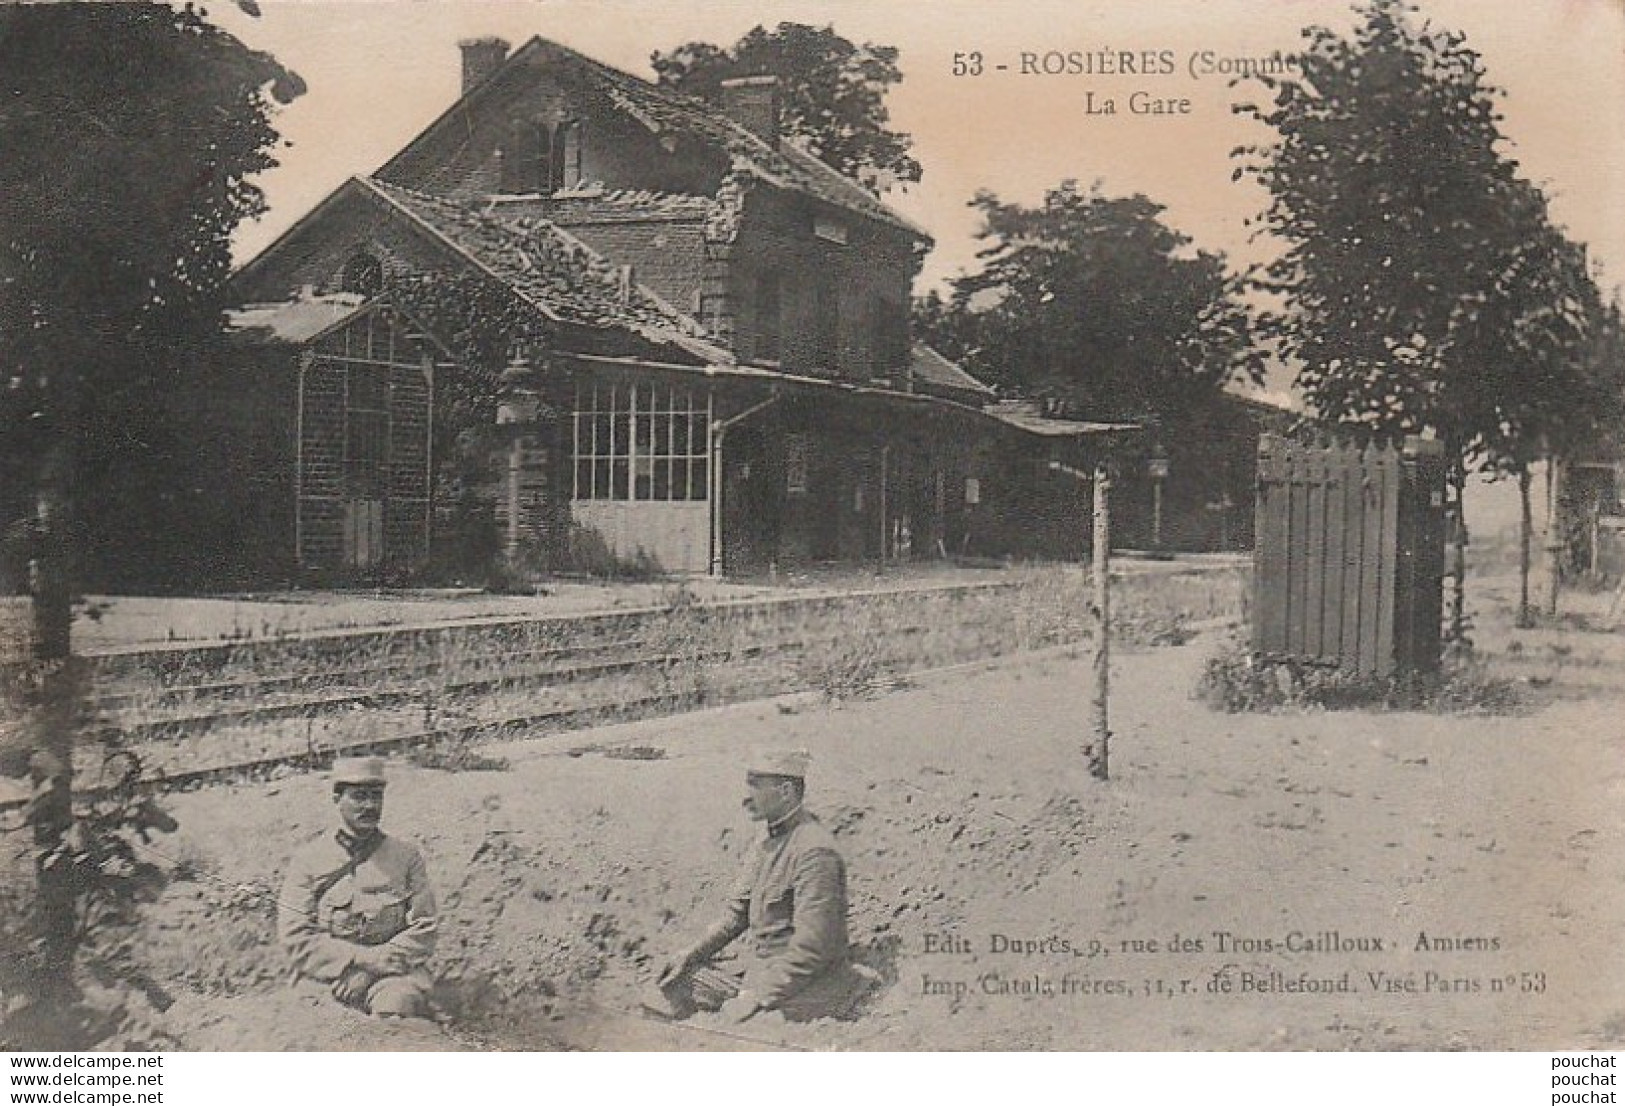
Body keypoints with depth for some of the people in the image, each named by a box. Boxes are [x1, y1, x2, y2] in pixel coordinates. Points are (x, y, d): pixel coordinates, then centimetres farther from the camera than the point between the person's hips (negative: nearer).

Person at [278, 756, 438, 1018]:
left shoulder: (406, 856, 14)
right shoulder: (308, 860, 10)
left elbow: (423, 930, 8)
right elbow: (295, 937, 0)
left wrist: (387, 956, -11)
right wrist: (363, 957, -11)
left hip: (395, 974, 0)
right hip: (327, 975, 0)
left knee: (397, 1004, -33)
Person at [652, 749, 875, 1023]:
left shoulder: (815, 851, -21)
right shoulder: (764, 846, 11)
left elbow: (811, 948, -24)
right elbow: (736, 912, 15)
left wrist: (759, 997, -23)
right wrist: (691, 954, 1)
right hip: (763, 967, 10)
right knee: (684, 978, 4)